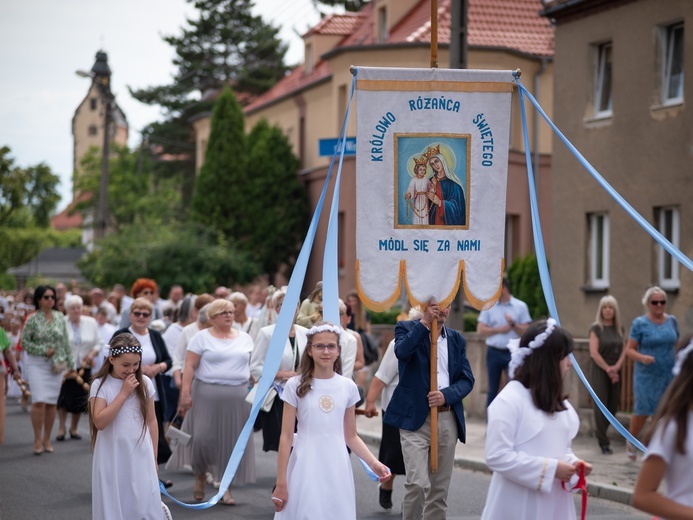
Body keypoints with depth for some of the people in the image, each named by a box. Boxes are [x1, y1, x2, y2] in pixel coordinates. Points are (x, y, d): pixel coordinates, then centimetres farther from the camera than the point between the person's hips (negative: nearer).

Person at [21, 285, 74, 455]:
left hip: (56, 365, 4)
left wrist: (69, 361, 9)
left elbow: (65, 342, 12)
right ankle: (38, 440, -2)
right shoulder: (32, 319, -5)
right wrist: (44, 350, -13)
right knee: (39, 401, -12)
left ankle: (47, 439, 15)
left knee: (52, 403, 5)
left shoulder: (60, 318, 7)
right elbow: (24, 342, -5)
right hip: (37, 364, -4)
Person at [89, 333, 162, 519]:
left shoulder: (145, 383, 2)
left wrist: (154, 457, 9)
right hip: (112, 459, -2)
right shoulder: (100, 385, -7)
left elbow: (151, 421, 8)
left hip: (141, 457, 2)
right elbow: (100, 422, -17)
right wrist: (124, 393, -16)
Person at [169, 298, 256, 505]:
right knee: (203, 438, -5)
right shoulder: (202, 337, 1)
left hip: (237, 397, 3)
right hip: (207, 396, -3)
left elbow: (252, 366, 13)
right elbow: (190, 366, -4)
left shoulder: (245, 338, 12)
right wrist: (185, 392, -13)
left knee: (232, 441, 2)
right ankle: (200, 477, 20)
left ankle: (226, 488, 9)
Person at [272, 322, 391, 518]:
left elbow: (351, 436, 11)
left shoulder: (348, 387, 5)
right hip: (306, 468, -2)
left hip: (337, 469, 2)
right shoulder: (296, 385, -3)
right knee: (305, 513, -4)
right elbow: (286, 437, -3)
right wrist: (281, 482, -5)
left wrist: (373, 462, -4)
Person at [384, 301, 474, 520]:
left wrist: (447, 394, -11)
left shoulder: (456, 339, 13)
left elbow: (467, 379, 7)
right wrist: (425, 322, -20)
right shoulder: (407, 329, 2)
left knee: (440, 488, 8)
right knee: (417, 483, -16)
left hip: (447, 419, 4)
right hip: (415, 418, -4)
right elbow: (402, 352, -21)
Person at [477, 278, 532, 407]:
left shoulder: (520, 306, 2)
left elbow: (525, 331, 0)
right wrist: (499, 330, -8)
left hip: (512, 353, -2)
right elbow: (481, 329, 1)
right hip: (494, 352, 2)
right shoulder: (489, 306, 5)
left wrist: (513, 324, -16)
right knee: (493, 389, 9)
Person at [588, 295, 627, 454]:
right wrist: (607, 369, -10)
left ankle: (600, 431, 28)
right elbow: (594, 353, -11)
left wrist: (616, 367, -6)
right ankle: (603, 442, -1)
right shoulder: (596, 328, -5)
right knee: (601, 404, -6)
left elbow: (623, 350, 9)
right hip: (599, 371, -5)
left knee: (613, 404, 5)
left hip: (615, 372, 5)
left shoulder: (619, 328, 10)